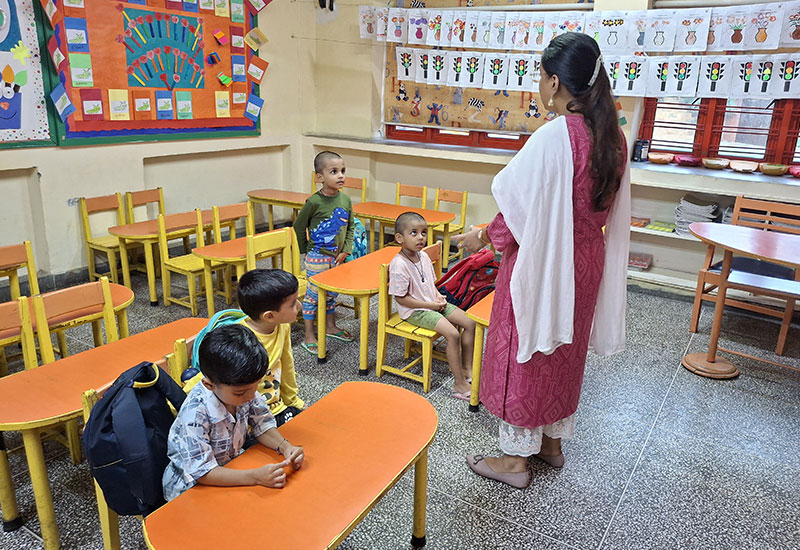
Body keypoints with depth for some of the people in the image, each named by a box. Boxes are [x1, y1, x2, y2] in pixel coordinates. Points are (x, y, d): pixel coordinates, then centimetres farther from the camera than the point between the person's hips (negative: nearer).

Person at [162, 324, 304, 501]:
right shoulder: (195, 414, -32)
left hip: (230, 465, 6)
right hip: (190, 486, -6)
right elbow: (202, 472, -29)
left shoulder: (242, 388, -16)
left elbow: (262, 425, -2)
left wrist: (285, 447, -20)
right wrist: (256, 476, -36)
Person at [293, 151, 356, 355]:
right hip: (317, 258, -6)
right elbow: (299, 225, -6)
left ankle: (331, 326, 37)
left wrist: (345, 250, 0)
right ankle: (309, 337, 12)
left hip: (337, 257, 6)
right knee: (313, 294, 2)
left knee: (332, 293, 19)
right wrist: (306, 250, 1)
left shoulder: (345, 200, -2)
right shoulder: (314, 202, -18)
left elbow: (350, 227, 9)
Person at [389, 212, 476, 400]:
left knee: (470, 322, 0)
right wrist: (430, 305, -18)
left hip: (433, 303, 9)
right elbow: (401, 298, -20)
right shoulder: (399, 265, -22)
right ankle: (460, 385, -13)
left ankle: (467, 369, 11)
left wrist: (438, 296, -3)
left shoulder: (424, 257, 4)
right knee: (453, 334, -23)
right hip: (415, 311, -9)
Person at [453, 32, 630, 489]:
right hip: (587, 260, 8)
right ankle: (552, 440, 39)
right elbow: (610, 208, 8)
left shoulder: (554, 136, -23)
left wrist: (482, 237, -3)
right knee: (564, 349, 21)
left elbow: (522, 208, -18)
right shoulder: (613, 137, 1)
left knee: (525, 350, 7)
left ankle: (516, 456, 22)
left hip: (542, 261, -8)